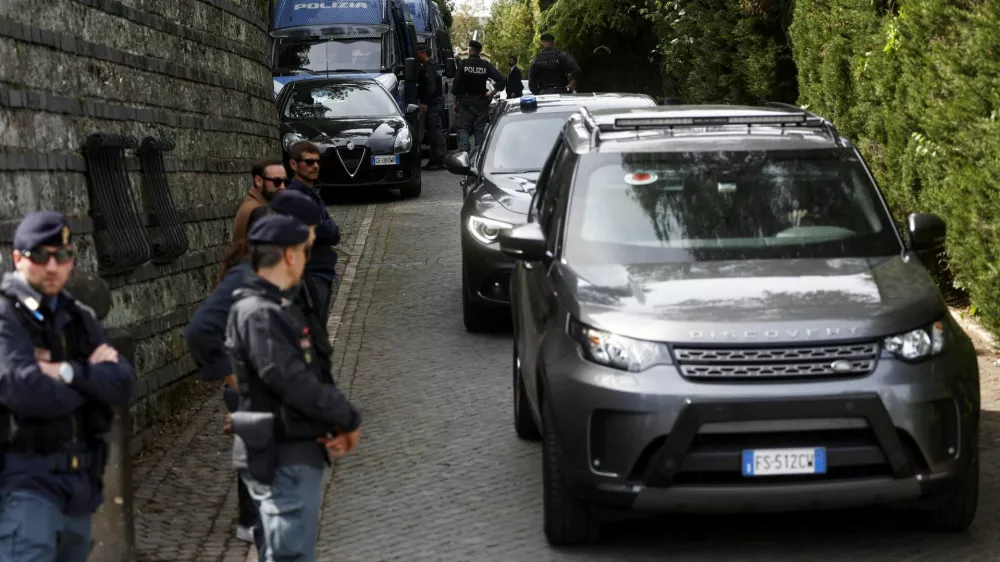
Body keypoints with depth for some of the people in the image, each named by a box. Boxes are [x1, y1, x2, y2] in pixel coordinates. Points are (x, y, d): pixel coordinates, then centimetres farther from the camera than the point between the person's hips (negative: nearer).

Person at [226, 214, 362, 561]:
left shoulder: (280, 307, 14)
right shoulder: (258, 314, -18)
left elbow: (312, 374, 14)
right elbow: (296, 384, -23)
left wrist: (337, 425, -2)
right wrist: (349, 420, -10)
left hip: (295, 455, 10)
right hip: (282, 460, -10)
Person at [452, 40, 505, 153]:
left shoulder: (463, 64, -7)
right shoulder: (486, 65, -2)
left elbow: (456, 85, -7)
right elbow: (502, 80, -10)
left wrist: (455, 102, 0)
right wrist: (493, 93, 0)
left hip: (465, 101, -2)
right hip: (481, 102, 2)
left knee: (463, 128, 1)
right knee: (480, 130, 9)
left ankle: (463, 152, -18)